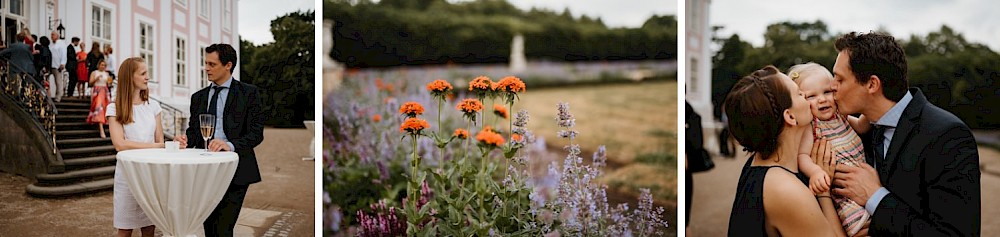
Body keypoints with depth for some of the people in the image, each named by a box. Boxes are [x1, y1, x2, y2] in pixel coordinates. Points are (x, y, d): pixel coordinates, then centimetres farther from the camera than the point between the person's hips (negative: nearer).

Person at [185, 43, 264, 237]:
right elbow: (193, 130, 16)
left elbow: (256, 133, -7)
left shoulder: (249, 93, 0)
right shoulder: (198, 97, 16)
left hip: (234, 172, -5)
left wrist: (231, 145, -24)